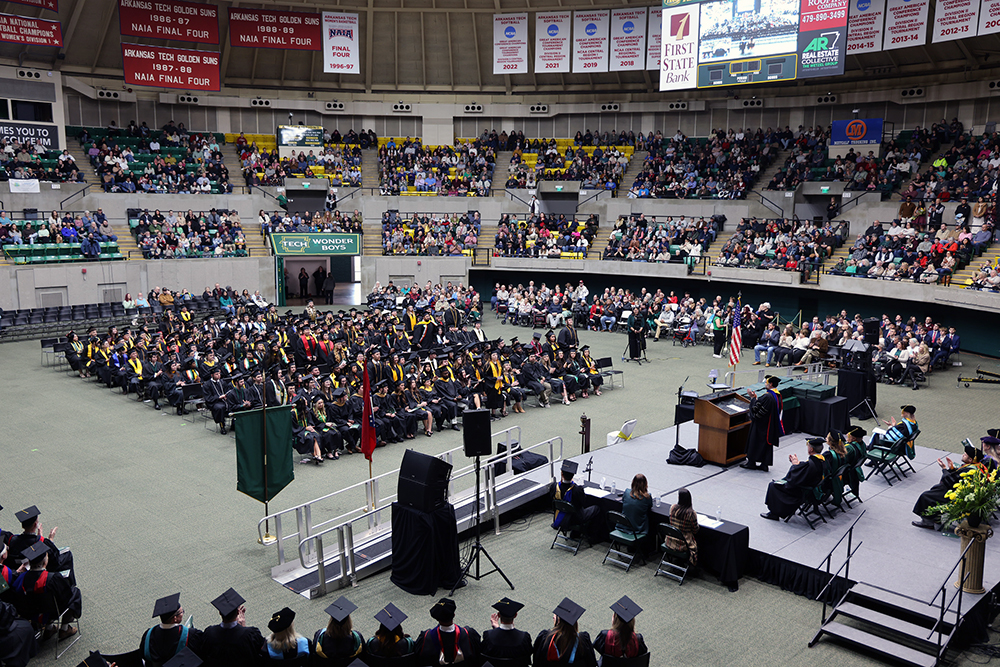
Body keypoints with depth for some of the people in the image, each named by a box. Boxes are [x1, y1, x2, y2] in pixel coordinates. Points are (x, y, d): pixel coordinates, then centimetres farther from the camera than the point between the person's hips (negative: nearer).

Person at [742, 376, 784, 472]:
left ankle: (751, 462, 13)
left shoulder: (767, 396, -25)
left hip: (761, 425, -9)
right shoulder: (778, 395, 5)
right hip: (771, 426, 9)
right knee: (767, 443, 13)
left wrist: (752, 397, -9)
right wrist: (756, 398, 10)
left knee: (755, 442, 4)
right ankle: (765, 463, 18)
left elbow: (755, 408, -21)